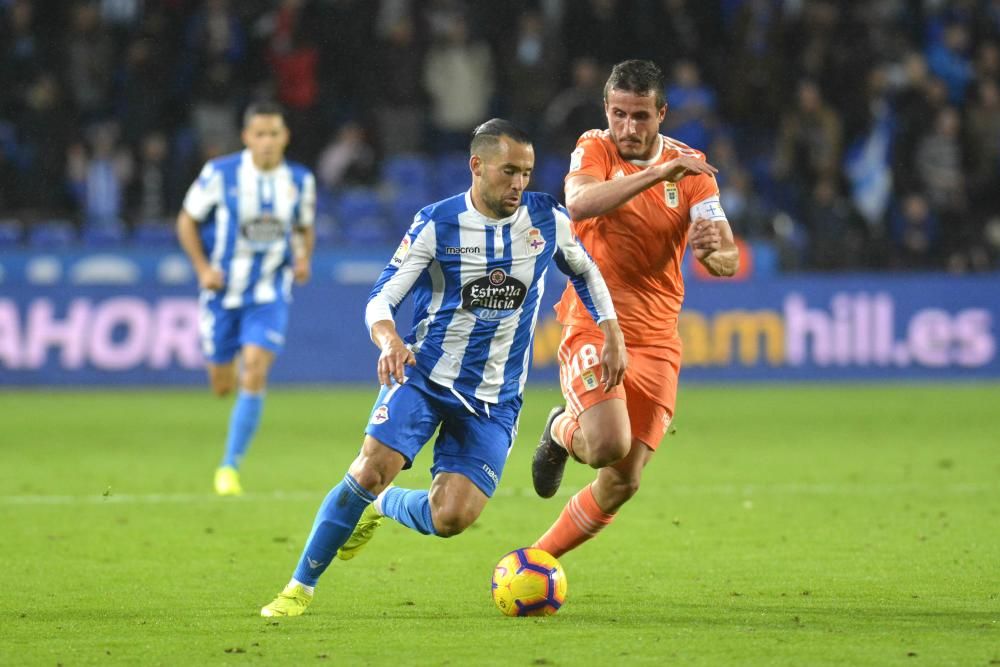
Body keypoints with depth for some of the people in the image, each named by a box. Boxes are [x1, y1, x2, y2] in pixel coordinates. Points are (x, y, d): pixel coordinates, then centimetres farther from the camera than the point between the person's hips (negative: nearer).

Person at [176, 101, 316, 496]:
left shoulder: (300, 181, -3)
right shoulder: (220, 174, -11)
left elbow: (305, 228, 14)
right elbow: (187, 221, 0)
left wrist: (304, 259, -6)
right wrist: (203, 267, -12)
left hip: (270, 294, 0)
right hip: (223, 292, 0)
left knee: (254, 376, -18)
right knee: (222, 386, 9)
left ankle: (230, 467, -10)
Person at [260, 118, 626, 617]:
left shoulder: (548, 220, -2)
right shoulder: (437, 224, -9)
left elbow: (586, 273, 18)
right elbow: (381, 298, -10)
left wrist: (612, 335, 8)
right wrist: (390, 341, -32)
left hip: (494, 398, 2)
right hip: (423, 375, -2)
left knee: (450, 518, -14)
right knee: (371, 468, -23)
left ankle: (384, 506, 21)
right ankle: (300, 586, -7)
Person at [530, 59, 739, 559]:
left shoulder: (690, 167, 3)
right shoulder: (595, 149, -3)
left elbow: (729, 259, -5)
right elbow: (580, 203, -26)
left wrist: (714, 251, -28)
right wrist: (656, 173, -34)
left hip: (655, 340, 3)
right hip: (591, 324, -3)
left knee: (623, 483, -2)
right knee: (610, 444, -25)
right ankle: (563, 430, 11)